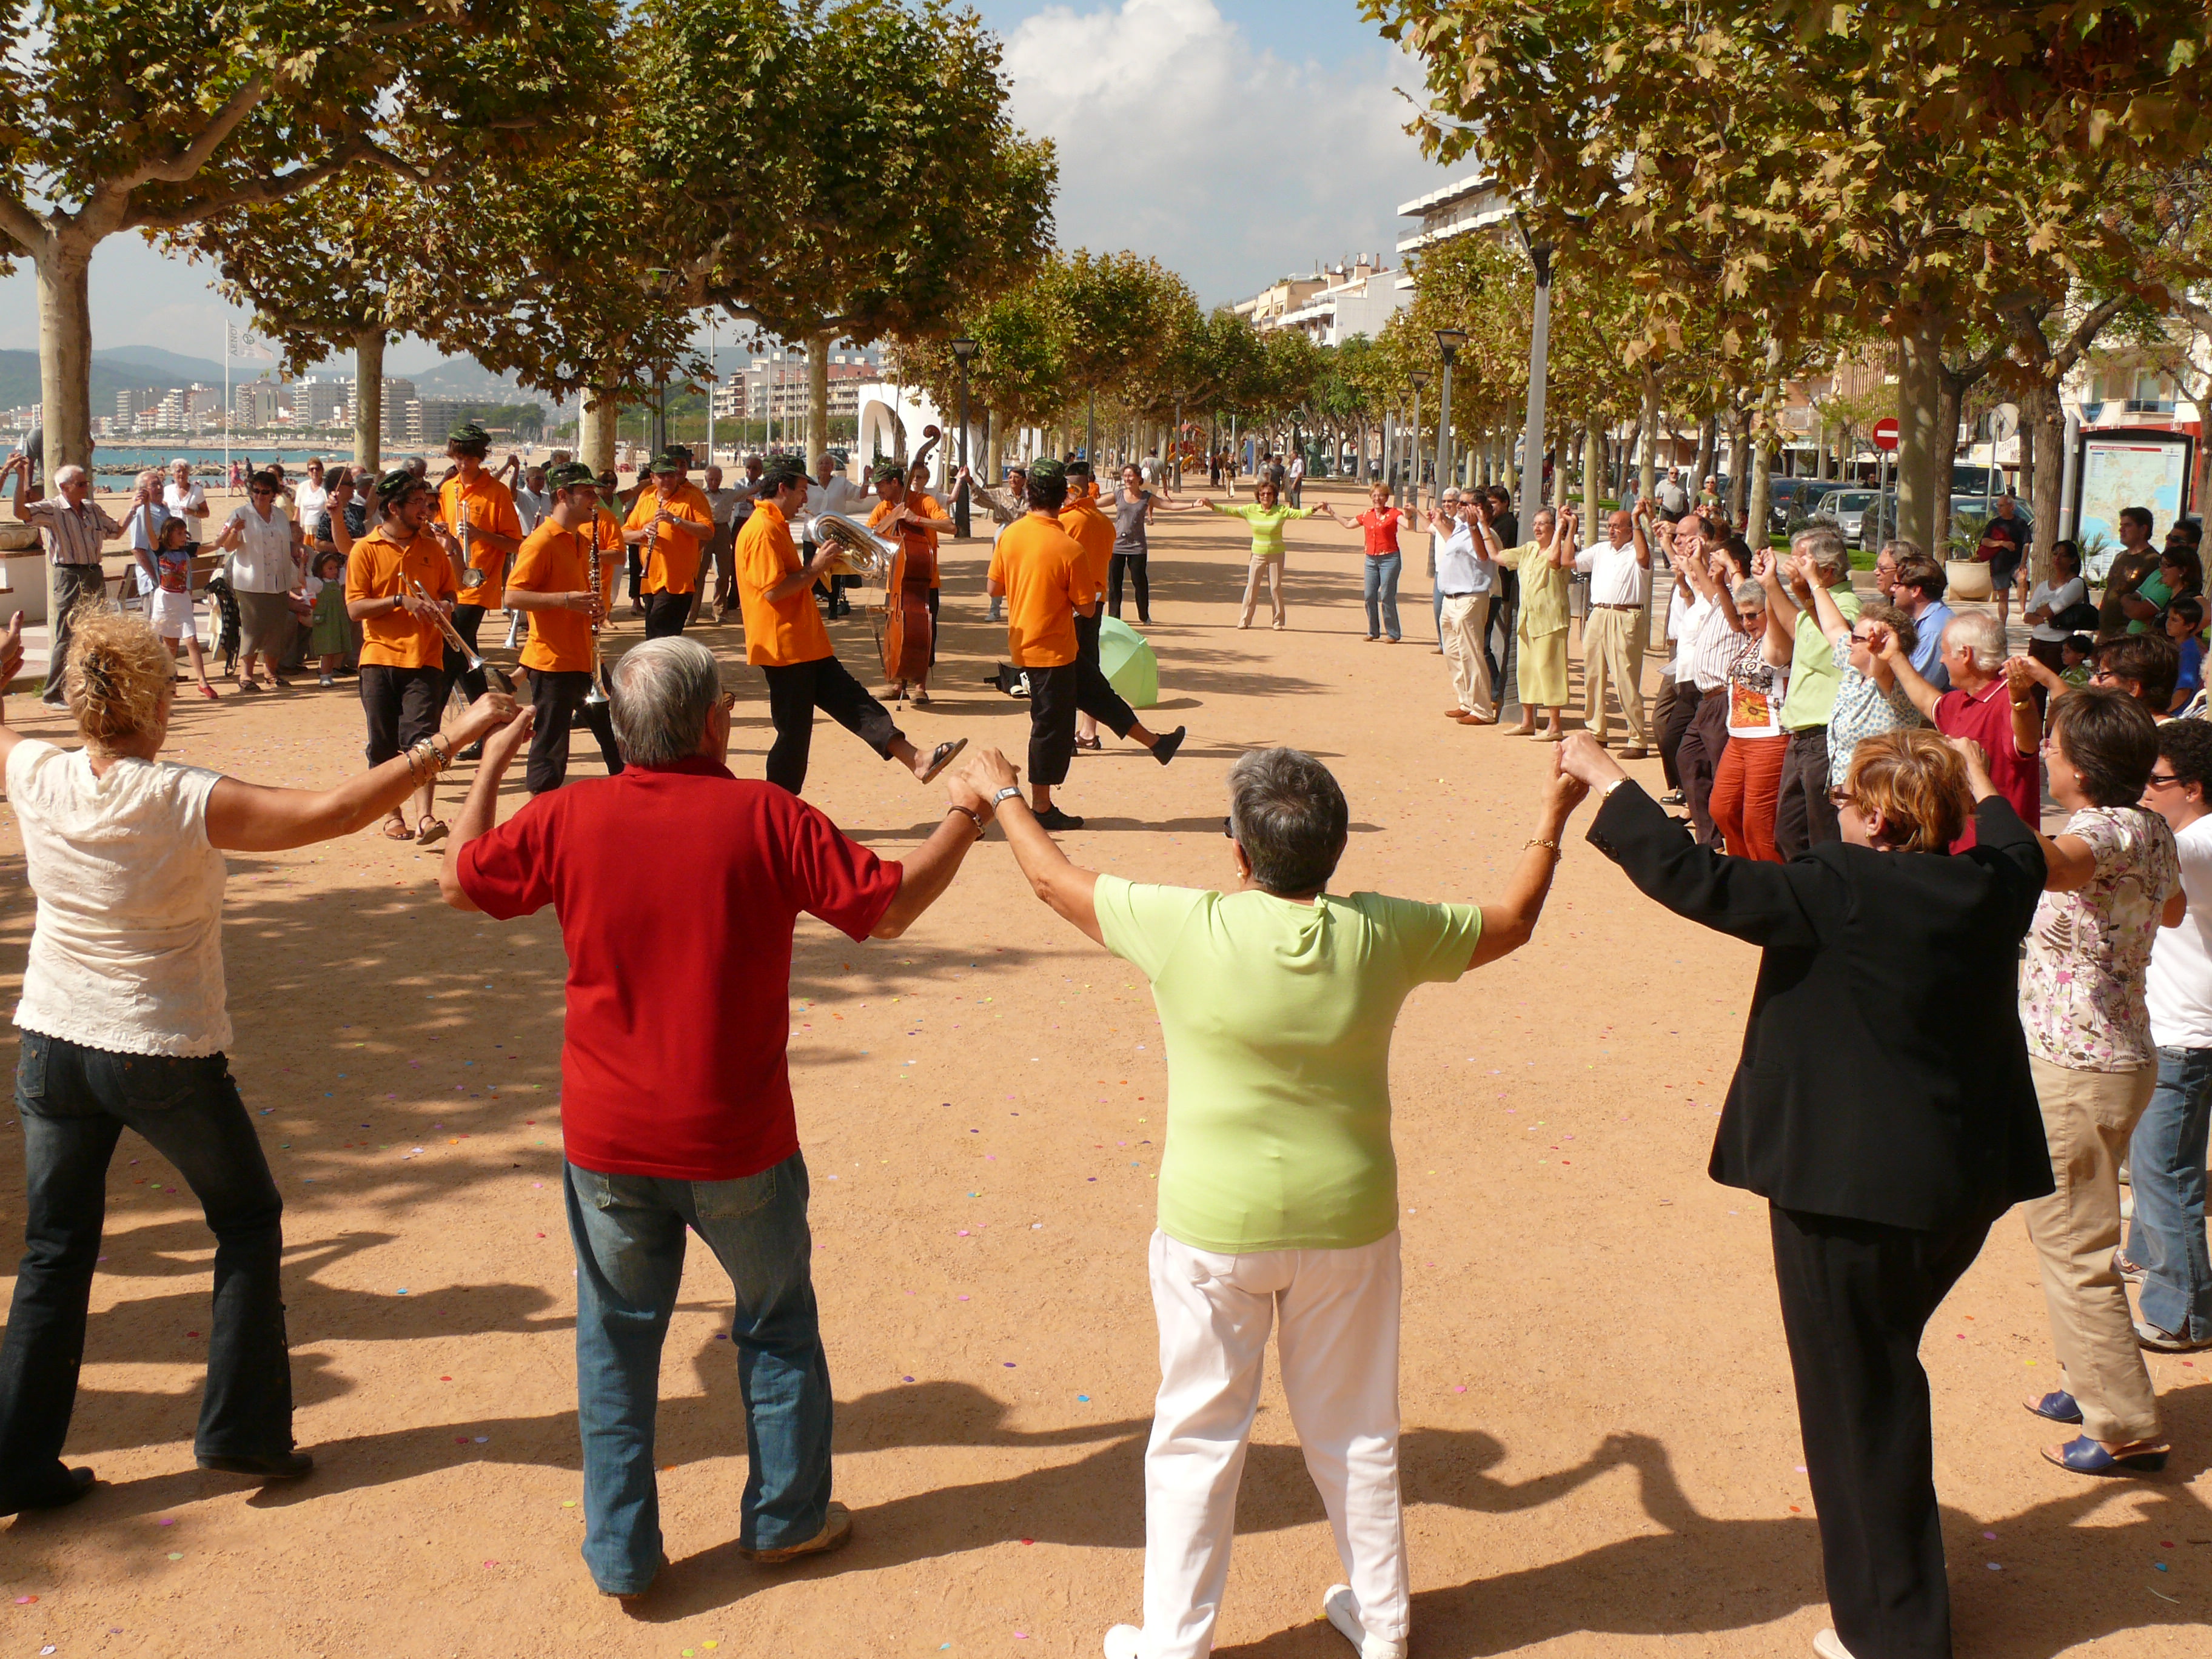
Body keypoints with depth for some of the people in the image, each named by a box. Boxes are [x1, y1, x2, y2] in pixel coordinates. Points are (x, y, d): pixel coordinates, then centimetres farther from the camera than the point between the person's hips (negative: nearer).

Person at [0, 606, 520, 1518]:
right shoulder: (190, 803, -22)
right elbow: (338, 809, -29)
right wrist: (452, 738, -25)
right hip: (168, 1058, -4)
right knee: (247, 1220, 16)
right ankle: (241, 1430, 17)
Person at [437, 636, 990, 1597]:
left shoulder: (568, 817, -8)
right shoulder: (766, 818, -15)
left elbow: (459, 883, 7)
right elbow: (889, 907, -10)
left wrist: (489, 768, 21)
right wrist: (964, 815, 4)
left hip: (608, 1144, 2)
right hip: (737, 1146, -1)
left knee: (616, 1337, 17)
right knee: (777, 1325, 20)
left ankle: (620, 1552, 25)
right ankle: (786, 1517, 33)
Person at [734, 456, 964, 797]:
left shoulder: (775, 526, 18)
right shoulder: (763, 530, -15)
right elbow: (773, 590, -24)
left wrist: (814, 568, 11)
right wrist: (814, 569, -14)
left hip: (805, 647, 10)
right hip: (785, 650, -10)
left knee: (856, 704, 3)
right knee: (794, 735, -2)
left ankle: (917, 760, -1)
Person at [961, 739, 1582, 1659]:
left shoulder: (1185, 928, -18)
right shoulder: (1383, 934, -11)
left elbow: (1055, 879, -2)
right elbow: (1512, 921, 7)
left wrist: (1003, 796, 17)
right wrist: (1551, 818, 22)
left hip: (1215, 1229, -2)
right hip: (1347, 1223, 3)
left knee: (1197, 1438, 12)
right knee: (1354, 1429, 19)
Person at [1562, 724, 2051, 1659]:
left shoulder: (1839, 893, -22)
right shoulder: (1991, 888, -2)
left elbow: (1692, 879, -23)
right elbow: (2017, 846, 23)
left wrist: (1606, 781, -12)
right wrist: (1974, 775, 40)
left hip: (1851, 1194, -8)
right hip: (1966, 1184, 8)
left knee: (1858, 1404, 8)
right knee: (1883, 1377, 27)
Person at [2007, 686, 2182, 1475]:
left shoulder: (2108, 833, -24)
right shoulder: (2150, 830, 3)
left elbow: (2038, 861, -49)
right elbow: (2172, 908, 25)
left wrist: (1975, 780, -44)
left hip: (2078, 1071, -10)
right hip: (2119, 1055, 10)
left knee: (2071, 1246, 2)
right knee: (2063, 1232, 24)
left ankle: (2127, 1429, 11)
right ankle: (2095, 1384, 38)